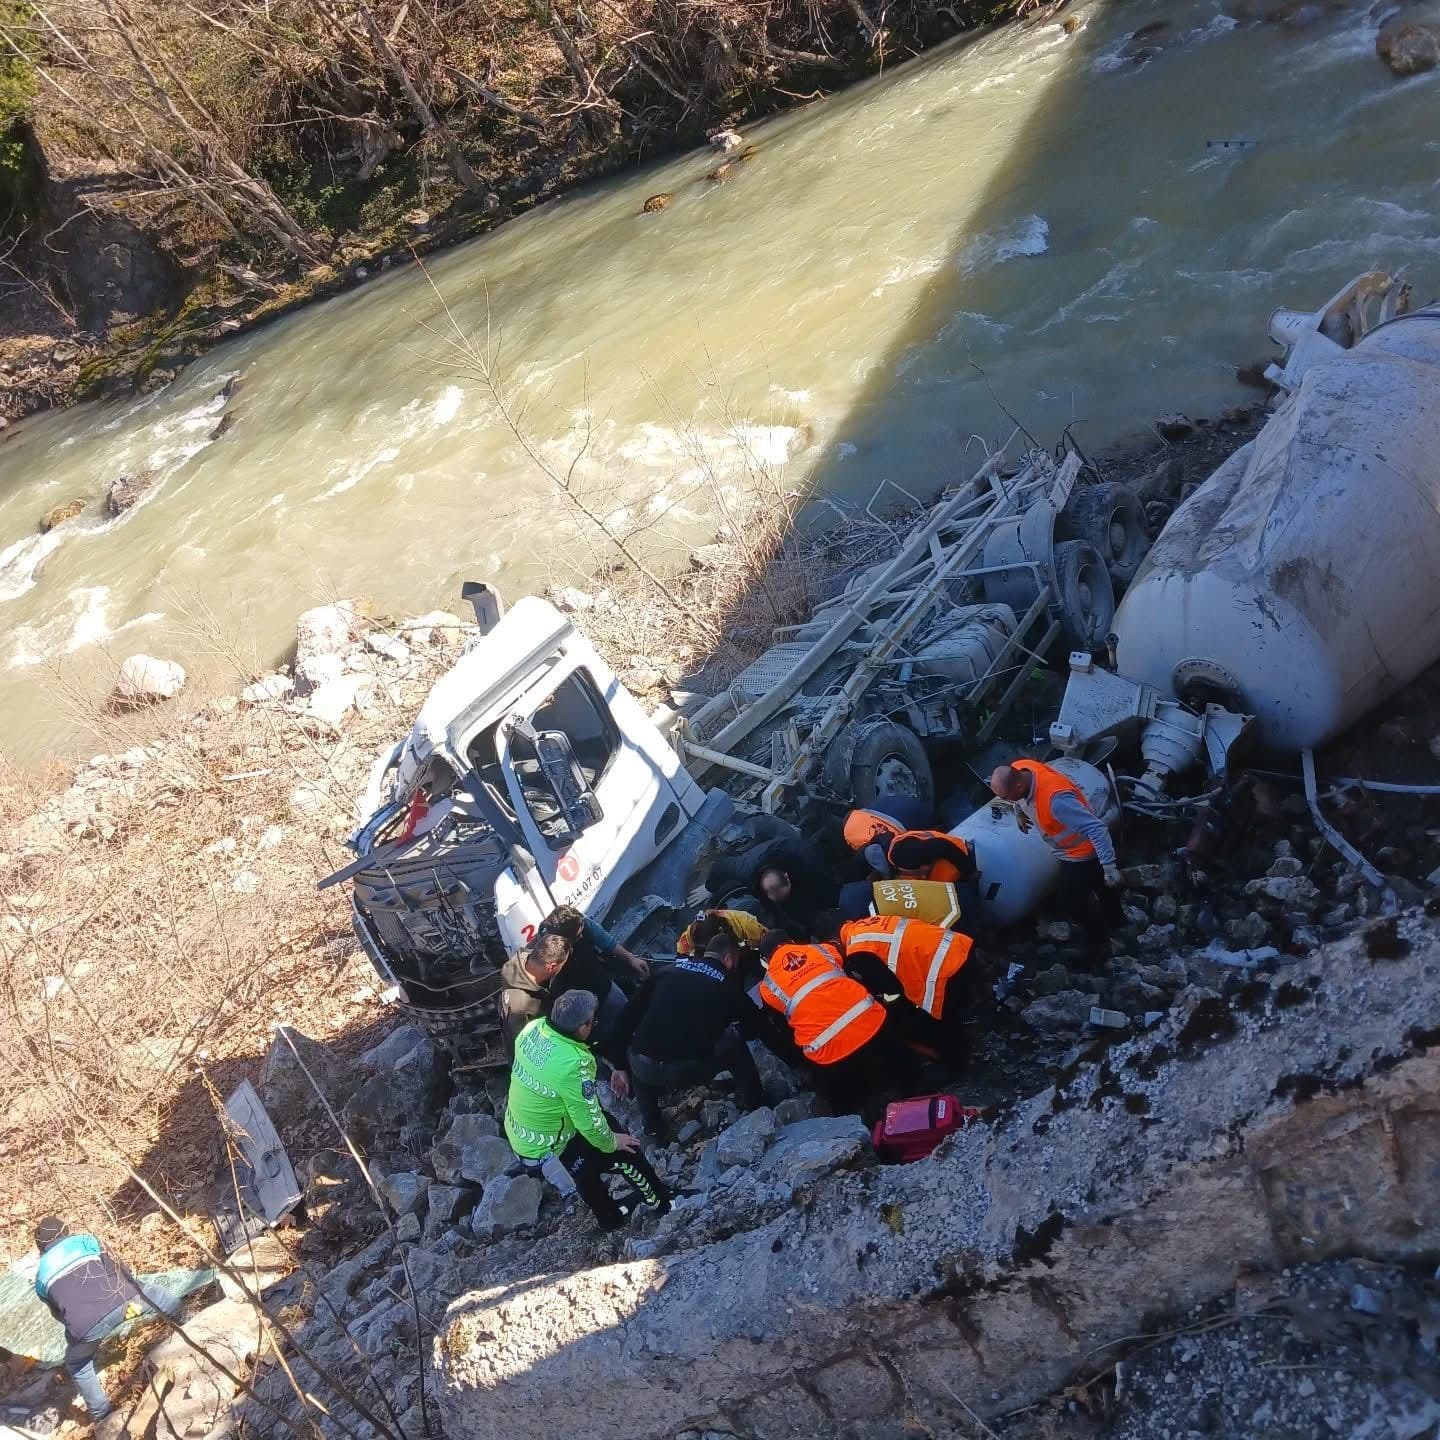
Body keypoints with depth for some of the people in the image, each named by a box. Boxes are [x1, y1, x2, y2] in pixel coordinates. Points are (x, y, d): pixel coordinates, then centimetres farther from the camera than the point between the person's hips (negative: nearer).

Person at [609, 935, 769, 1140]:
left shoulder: (667, 971, 19)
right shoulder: (727, 985, 13)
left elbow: (628, 1017, 17)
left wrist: (620, 1067, 24)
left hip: (646, 1068, 2)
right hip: (691, 1070, -2)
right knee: (735, 1043, 25)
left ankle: (653, 1129, 33)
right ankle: (758, 1112, 31)